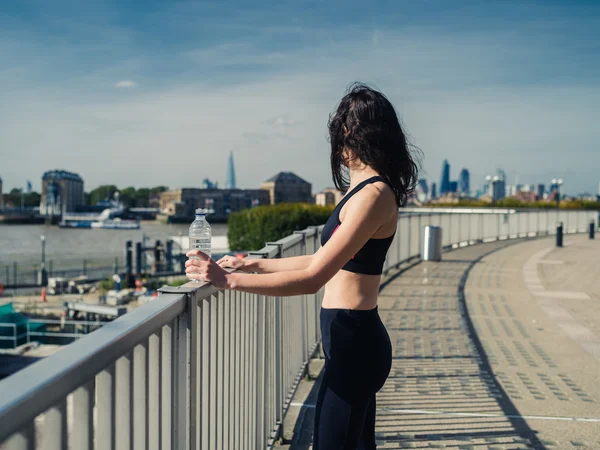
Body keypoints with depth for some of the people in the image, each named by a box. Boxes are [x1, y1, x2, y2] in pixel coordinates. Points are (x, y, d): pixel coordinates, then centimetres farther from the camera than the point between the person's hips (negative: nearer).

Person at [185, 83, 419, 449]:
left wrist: (229, 280, -20)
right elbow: (326, 262, 16)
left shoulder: (373, 194, -19)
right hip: (355, 338, 10)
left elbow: (313, 278, -24)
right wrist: (254, 264, 15)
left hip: (353, 341, -10)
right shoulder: (367, 189, 12)